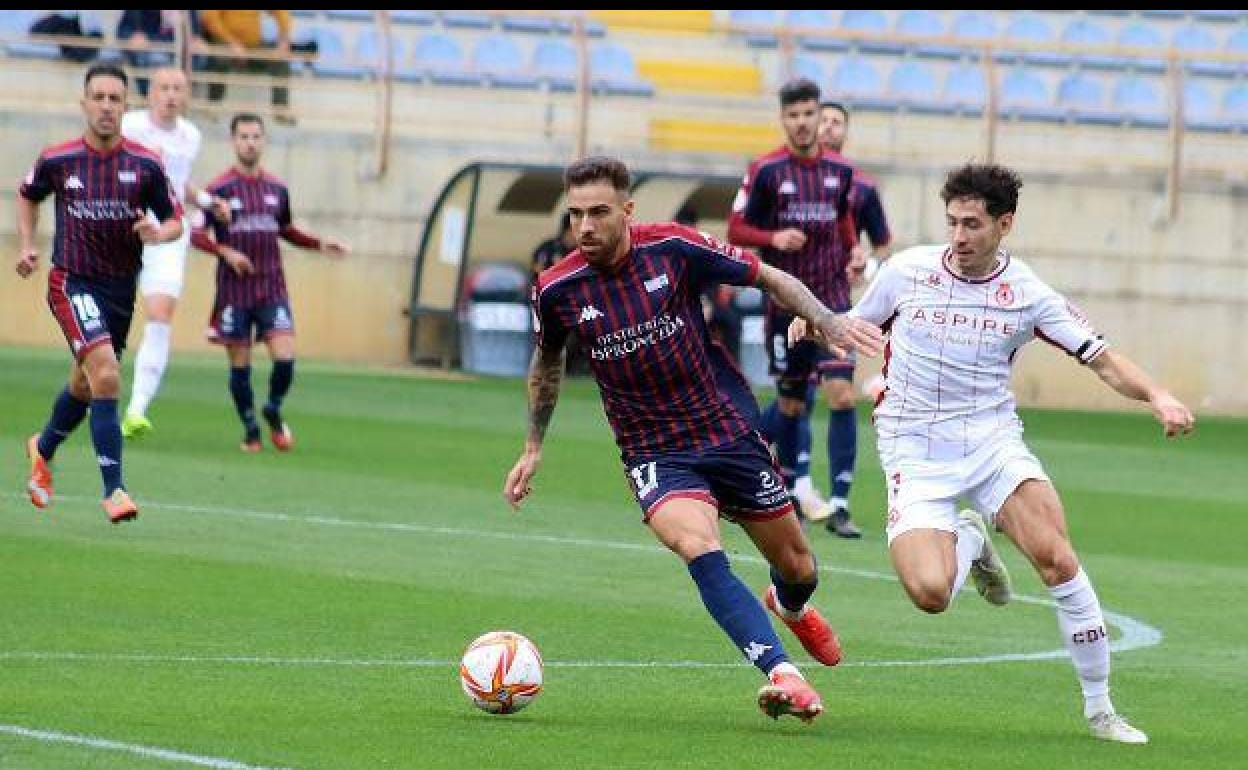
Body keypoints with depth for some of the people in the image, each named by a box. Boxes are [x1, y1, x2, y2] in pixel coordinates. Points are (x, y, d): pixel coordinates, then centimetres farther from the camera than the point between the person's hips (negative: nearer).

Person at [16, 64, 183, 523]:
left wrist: (158, 233, -19)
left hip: (121, 288, 4)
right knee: (106, 376, -23)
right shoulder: (57, 160, -6)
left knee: (84, 386, 20)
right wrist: (26, 245, 4)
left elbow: (175, 222, 2)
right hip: (72, 281, -4)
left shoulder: (145, 165, -6)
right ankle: (113, 489, -21)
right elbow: (27, 196, 15)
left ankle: (43, 449, 50)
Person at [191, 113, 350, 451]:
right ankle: (250, 429, 18)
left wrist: (320, 244, 13)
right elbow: (197, 234, -4)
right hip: (234, 291, -2)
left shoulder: (277, 188, 9)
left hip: (272, 288, 3)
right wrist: (226, 251, -19)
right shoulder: (220, 189, -4)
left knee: (285, 357, -11)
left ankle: (273, 410, 16)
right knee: (240, 365, 1)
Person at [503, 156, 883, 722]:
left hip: (727, 431, 1)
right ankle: (782, 676, -38)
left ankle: (791, 608, 52)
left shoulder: (673, 249, -12)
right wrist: (533, 449, 19)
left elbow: (768, 278, 1)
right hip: (654, 454, -1)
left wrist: (831, 324, -11)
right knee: (698, 546, -32)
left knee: (795, 566, 12)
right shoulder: (557, 290, -8)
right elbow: (547, 362, 15)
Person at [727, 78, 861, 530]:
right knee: (792, 400, 3)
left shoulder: (840, 171, 4)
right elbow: (736, 230, -3)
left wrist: (851, 254, 5)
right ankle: (797, 486, 27)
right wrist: (774, 238, -20)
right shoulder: (765, 170, -5)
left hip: (832, 295, 2)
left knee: (840, 392, -12)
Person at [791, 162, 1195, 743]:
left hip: (992, 440, 0)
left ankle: (1099, 707, -11)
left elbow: (1104, 361, -2)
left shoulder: (1028, 294, -2)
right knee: (930, 592, -22)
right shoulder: (907, 270, -1)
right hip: (914, 451, 0)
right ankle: (969, 543, 18)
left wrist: (1158, 397, -21)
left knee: (1055, 557, -24)